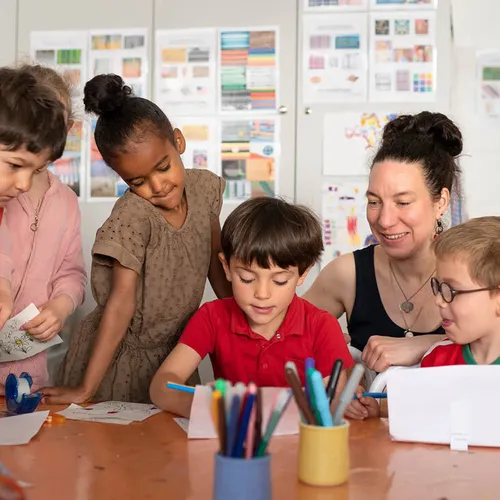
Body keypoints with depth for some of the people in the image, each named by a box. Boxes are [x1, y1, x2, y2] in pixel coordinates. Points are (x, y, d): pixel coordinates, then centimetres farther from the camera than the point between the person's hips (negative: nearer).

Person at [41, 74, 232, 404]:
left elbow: (216, 263, 5)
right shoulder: (132, 216, -24)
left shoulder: (205, 188, -8)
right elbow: (122, 302, -25)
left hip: (174, 351, 5)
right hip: (120, 356, -5)